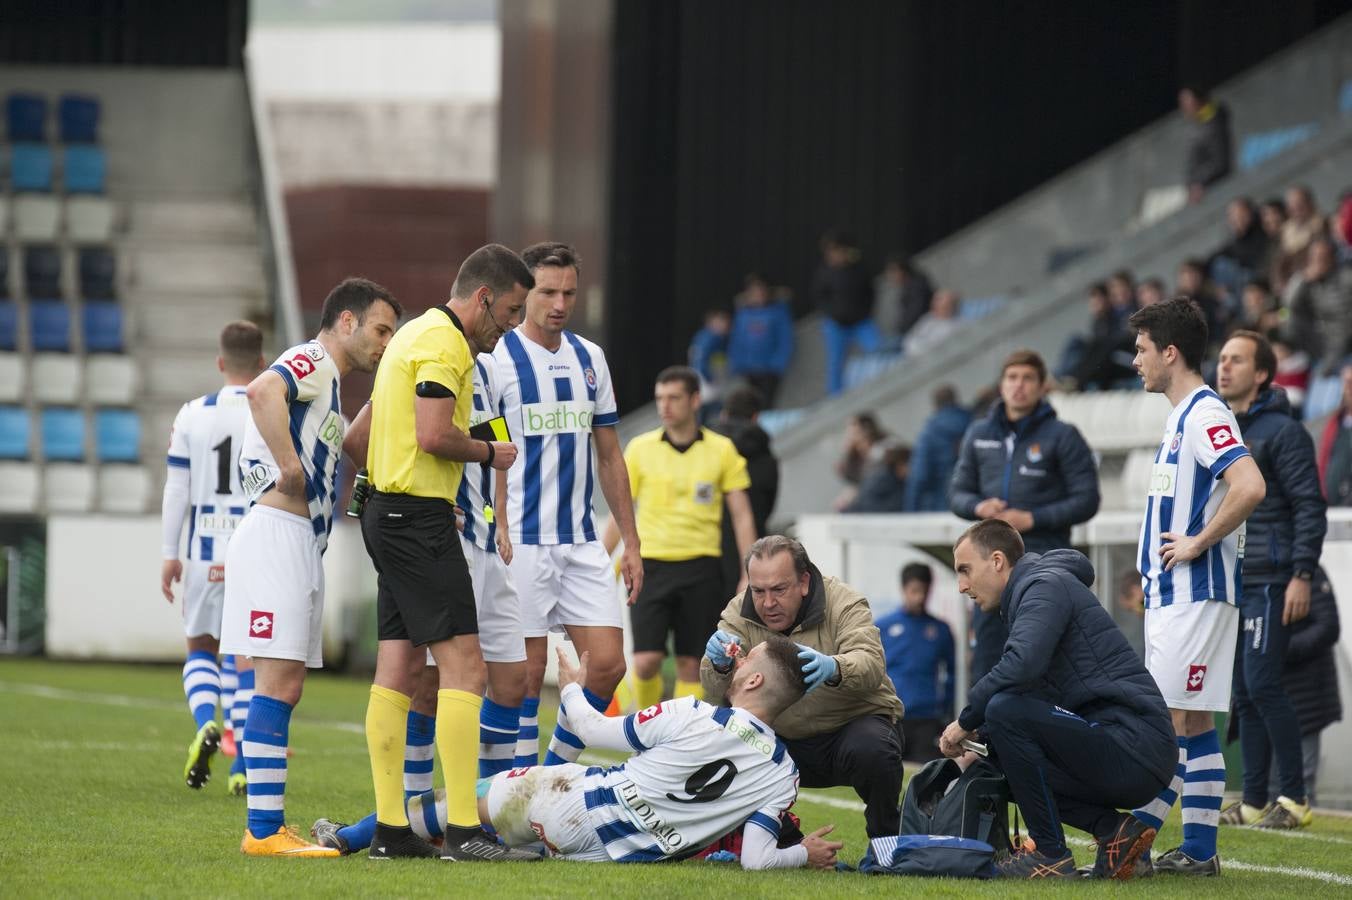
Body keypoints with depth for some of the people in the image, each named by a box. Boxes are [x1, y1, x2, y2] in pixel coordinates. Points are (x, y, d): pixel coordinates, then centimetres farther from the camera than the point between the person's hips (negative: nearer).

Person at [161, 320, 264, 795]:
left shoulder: (192, 415, 1)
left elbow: (175, 489, 3)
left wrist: (170, 555, 8)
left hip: (205, 547, 1)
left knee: (200, 646, 17)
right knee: (248, 654, 4)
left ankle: (205, 722, -10)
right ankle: (242, 767, 2)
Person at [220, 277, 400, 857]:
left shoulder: (328, 382, 25)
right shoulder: (312, 361, -6)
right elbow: (262, 391, -28)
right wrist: (290, 469, -24)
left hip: (304, 543, 11)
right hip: (278, 533, -11)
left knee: (284, 687, 9)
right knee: (278, 683, -12)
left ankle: (269, 825, 11)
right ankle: (264, 830, -15)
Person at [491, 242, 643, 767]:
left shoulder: (590, 359, 12)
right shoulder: (495, 358, -7)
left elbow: (609, 456, 17)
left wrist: (630, 541, 14)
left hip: (581, 542, 6)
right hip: (519, 542, -6)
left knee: (608, 664, -1)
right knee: (525, 672, -4)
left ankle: (555, 771, 15)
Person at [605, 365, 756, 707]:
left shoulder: (722, 450, 3)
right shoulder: (640, 448, 4)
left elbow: (742, 516, 4)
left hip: (701, 567, 0)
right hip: (651, 566, 0)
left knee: (691, 664, 0)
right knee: (646, 661, -11)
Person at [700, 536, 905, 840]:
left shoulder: (844, 604, -14)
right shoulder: (738, 613, -5)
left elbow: (871, 665, -33)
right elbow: (716, 692, -15)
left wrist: (833, 669, -56)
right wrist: (720, 664, -40)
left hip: (854, 722, -4)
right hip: (786, 741, 4)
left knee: (870, 750, -36)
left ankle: (886, 839, -6)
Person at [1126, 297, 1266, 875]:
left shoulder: (1205, 415, -14)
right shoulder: (1182, 417, 18)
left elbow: (1249, 487, -29)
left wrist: (1198, 544, -21)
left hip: (1195, 595, -10)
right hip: (1171, 594, 10)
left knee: (1172, 720, -9)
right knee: (1191, 723, 8)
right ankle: (1198, 851, 9)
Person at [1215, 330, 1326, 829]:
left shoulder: (1282, 431, -7)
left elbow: (1309, 507, -12)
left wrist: (1302, 575, -18)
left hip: (1270, 582, -7)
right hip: (1228, 582, 7)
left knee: (1262, 685, -13)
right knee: (1244, 694, 7)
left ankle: (1295, 799, -7)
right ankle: (1253, 802, 11)